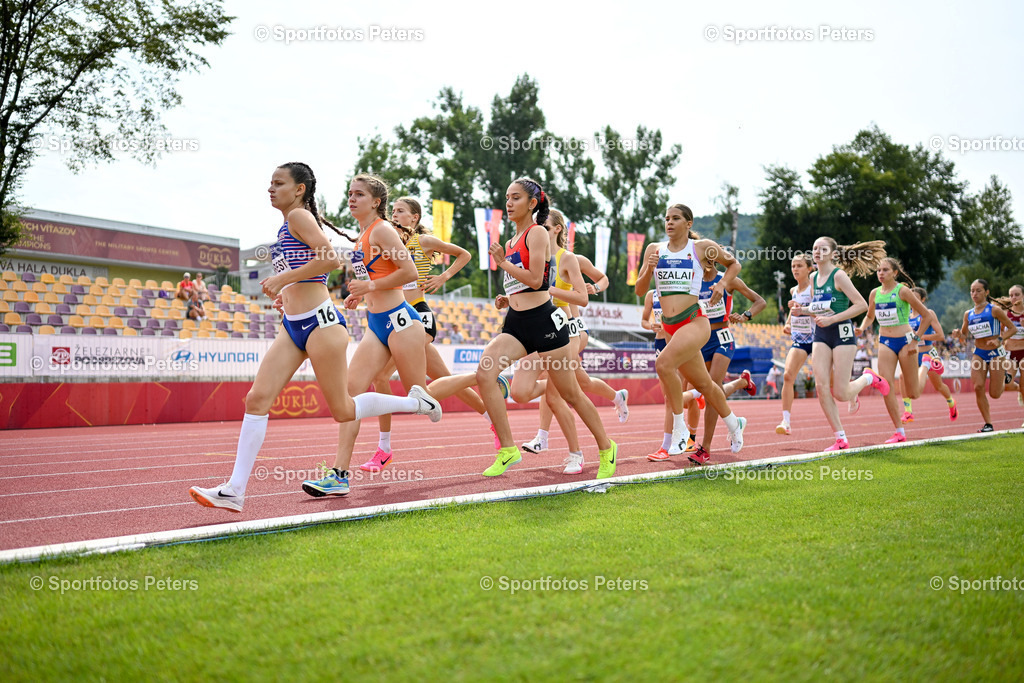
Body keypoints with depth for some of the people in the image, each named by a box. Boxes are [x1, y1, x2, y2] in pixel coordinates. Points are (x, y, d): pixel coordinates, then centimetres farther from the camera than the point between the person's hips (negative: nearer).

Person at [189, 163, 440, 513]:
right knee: (257, 399, -4)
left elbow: (331, 259, -22)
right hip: (293, 326, 9)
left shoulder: (299, 215, -8)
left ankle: (416, 402, 21)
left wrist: (284, 278, -18)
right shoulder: (287, 225, 18)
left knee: (342, 410, 0)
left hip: (319, 321, -9)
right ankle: (234, 491, -6)